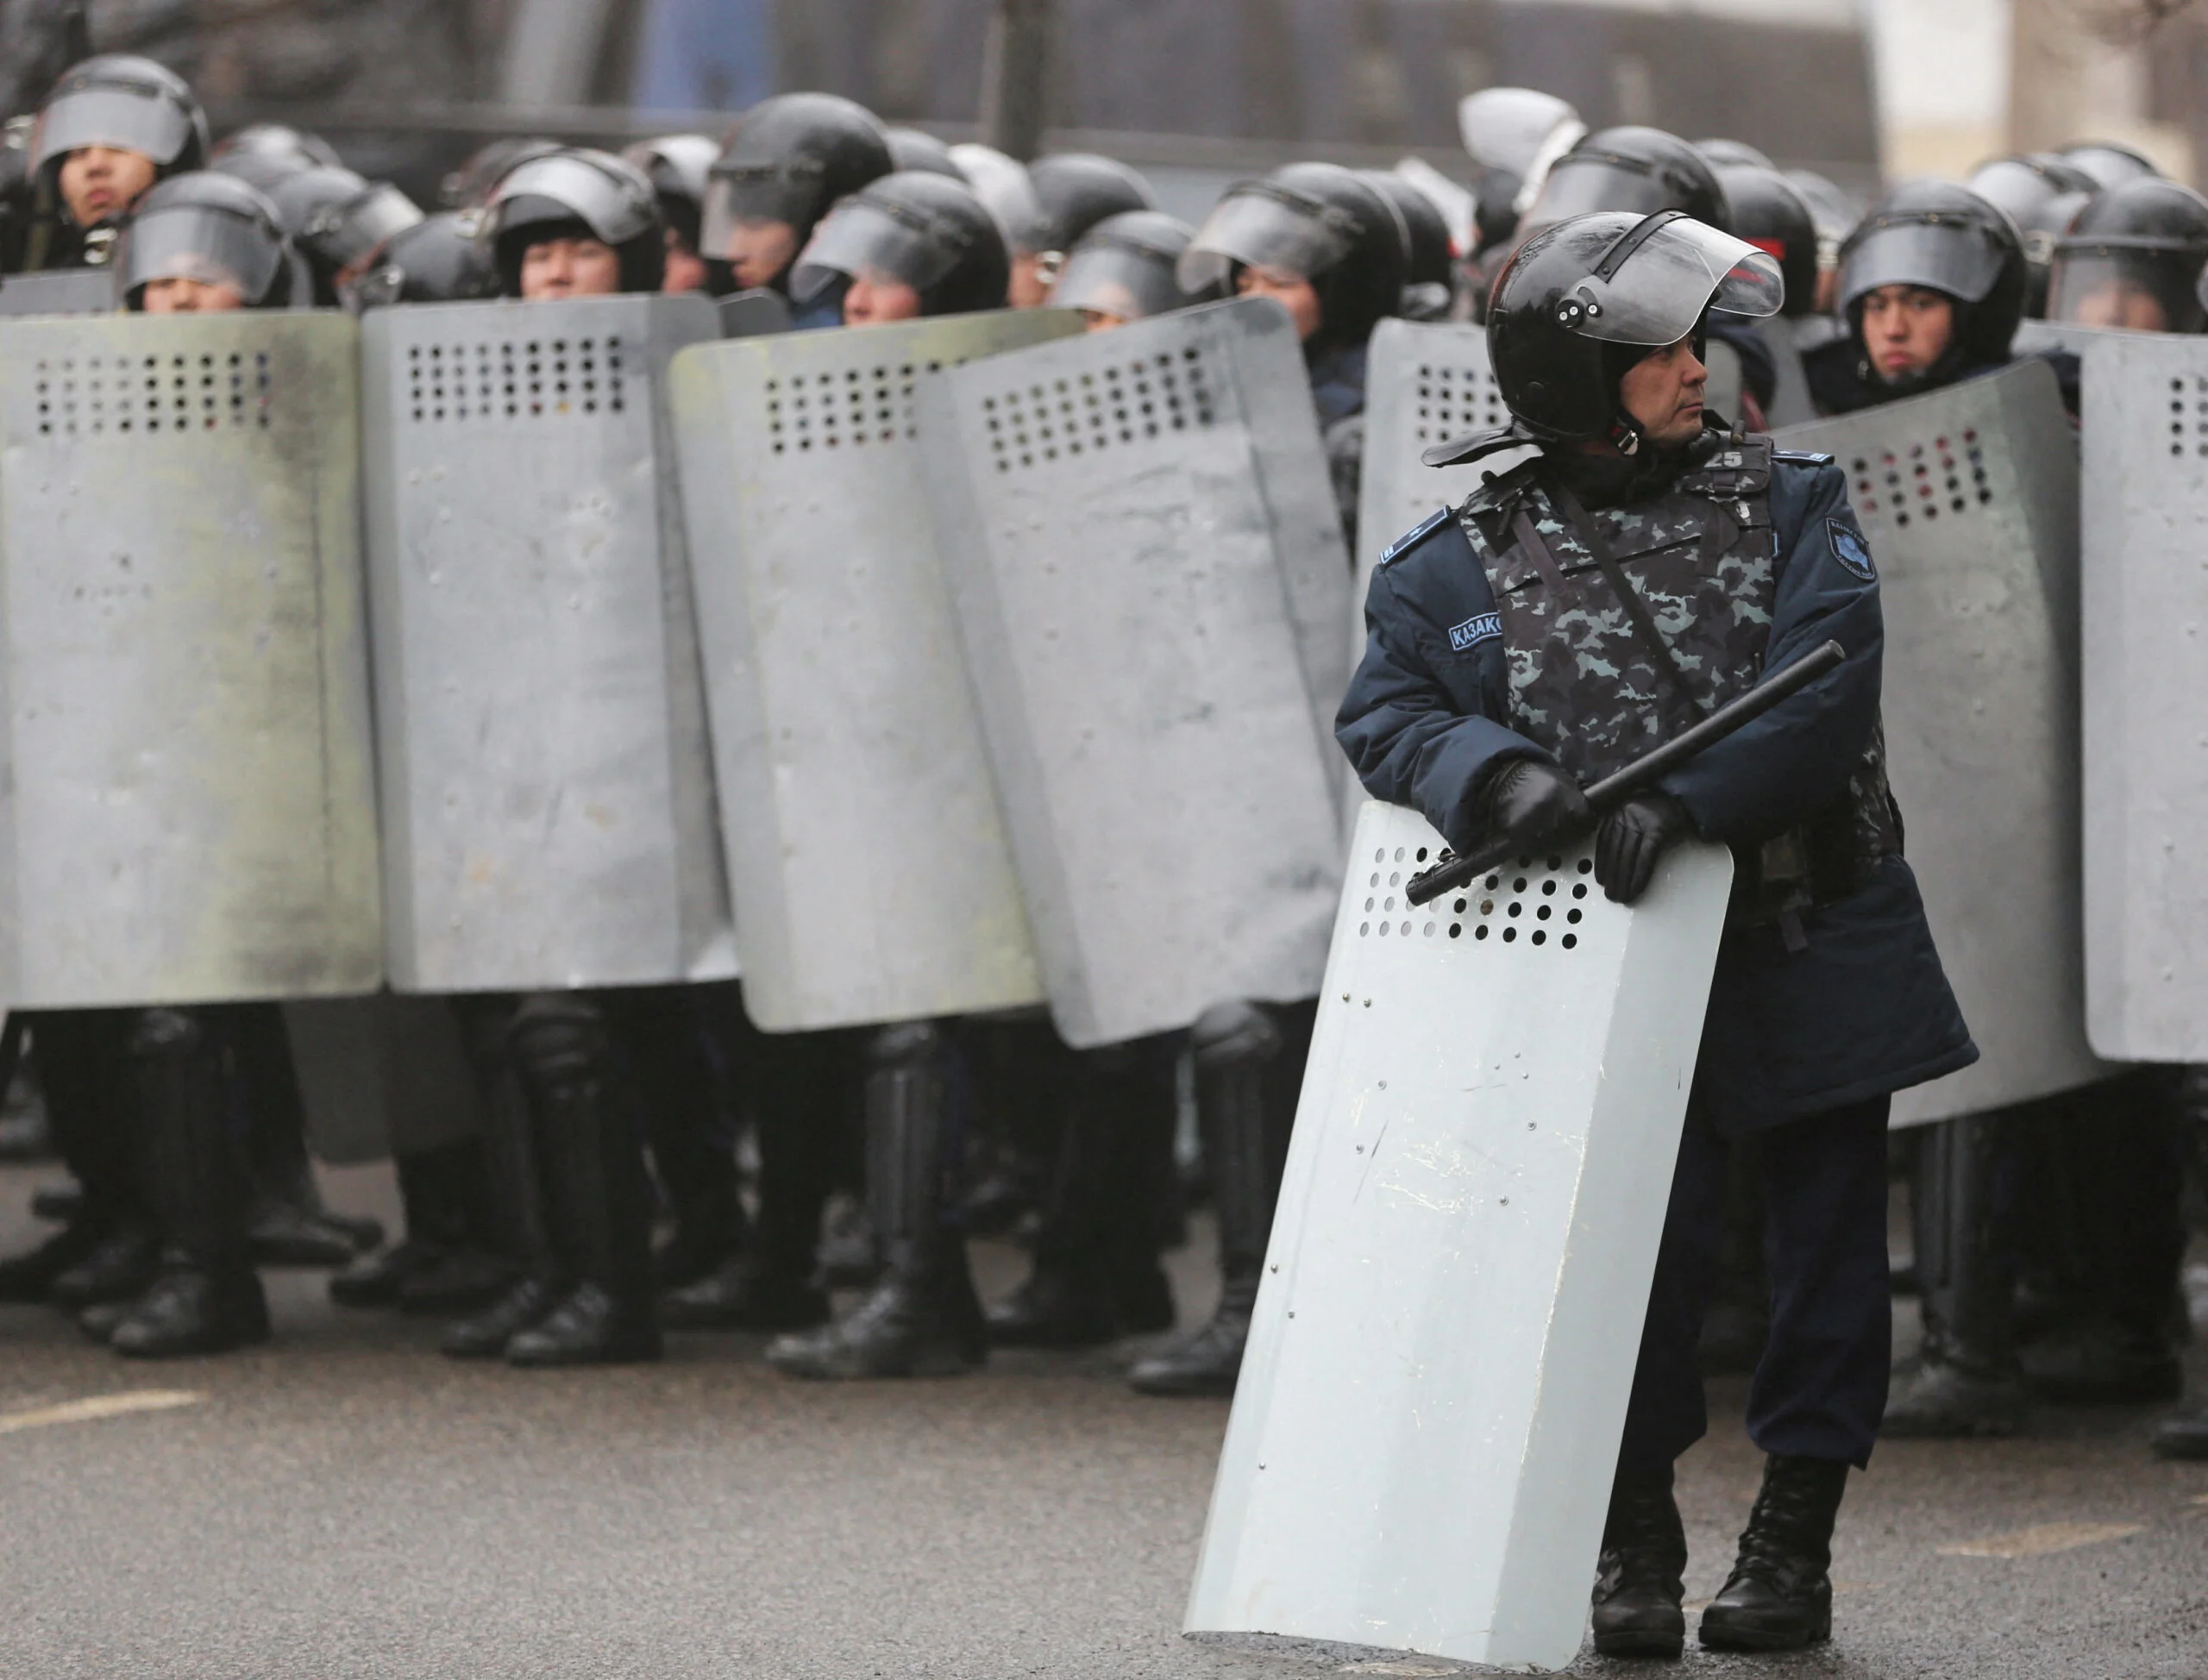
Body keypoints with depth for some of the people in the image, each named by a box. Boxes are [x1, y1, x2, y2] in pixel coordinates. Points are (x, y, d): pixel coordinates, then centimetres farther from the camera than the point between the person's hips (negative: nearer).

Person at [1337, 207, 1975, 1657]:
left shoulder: (1788, 505, 1)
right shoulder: (1465, 567, 0)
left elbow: (1829, 676, -12)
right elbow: (1385, 712, -3)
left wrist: (1688, 796, -25)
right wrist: (1496, 777, -24)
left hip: (1824, 957, 1)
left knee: (1829, 1249, 6)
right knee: (1640, 1251, -3)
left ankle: (1793, 1545, 18)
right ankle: (1635, 1552, 12)